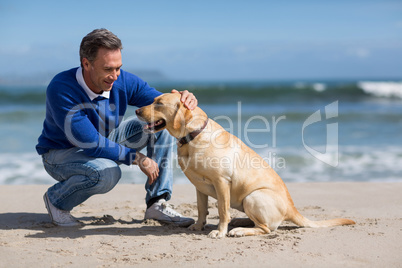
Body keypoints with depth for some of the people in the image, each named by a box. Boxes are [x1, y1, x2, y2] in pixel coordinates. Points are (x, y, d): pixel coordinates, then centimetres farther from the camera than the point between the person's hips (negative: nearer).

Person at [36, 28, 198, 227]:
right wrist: (137, 158, -27)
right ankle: (56, 199, -7)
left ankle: (157, 203, -8)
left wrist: (183, 101, -34)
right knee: (107, 173, -38)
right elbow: (91, 143, -33)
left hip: (104, 142, 6)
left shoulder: (123, 82, -16)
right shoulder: (60, 89, -32)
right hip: (62, 153, -6)